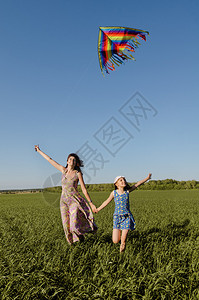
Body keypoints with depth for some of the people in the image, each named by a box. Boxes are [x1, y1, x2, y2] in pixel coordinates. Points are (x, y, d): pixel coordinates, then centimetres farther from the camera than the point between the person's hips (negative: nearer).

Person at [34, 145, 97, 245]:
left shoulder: (78, 173, -5)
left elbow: (84, 189, -5)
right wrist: (39, 151, 20)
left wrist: (91, 203, -8)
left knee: (75, 225, -15)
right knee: (67, 226, 4)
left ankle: (90, 226, 17)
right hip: (64, 201, 4)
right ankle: (79, 237, 33)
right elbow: (50, 160, 13)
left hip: (75, 200, -4)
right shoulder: (63, 170, 5)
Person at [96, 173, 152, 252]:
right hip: (117, 217, 0)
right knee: (115, 241, -5)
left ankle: (122, 246, 27)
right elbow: (107, 201, 12)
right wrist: (98, 209, 20)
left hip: (127, 217, 0)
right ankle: (119, 232, 28)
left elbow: (138, 184, 6)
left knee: (123, 240, -8)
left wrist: (147, 178, 7)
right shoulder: (114, 193, -1)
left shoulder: (127, 191, 0)